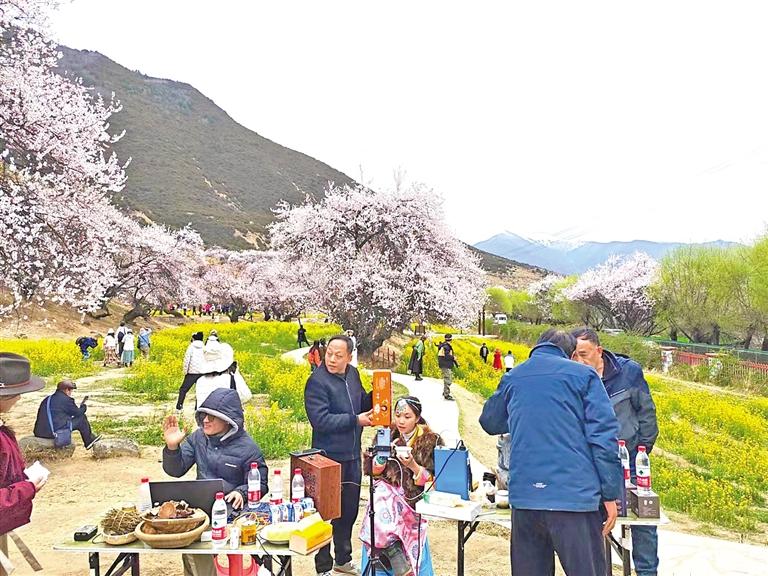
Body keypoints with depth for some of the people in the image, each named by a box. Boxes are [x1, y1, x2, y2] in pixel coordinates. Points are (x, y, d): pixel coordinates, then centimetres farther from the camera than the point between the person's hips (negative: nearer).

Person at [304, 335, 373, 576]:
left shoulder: (352, 374, 4)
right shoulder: (317, 382, -19)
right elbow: (320, 421, -24)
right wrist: (355, 420, -22)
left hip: (352, 456, 7)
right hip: (329, 459, -7)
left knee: (349, 510, 21)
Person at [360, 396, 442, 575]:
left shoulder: (431, 441, -3)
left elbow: (432, 480, -5)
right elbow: (371, 470, 4)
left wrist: (412, 465, -21)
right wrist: (383, 455, -15)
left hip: (414, 497, -1)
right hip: (386, 491, 2)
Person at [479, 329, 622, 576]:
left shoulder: (512, 378, 13)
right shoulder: (583, 375, 3)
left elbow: (490, 421, 26)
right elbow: (603, 435, -4)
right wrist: (610, 494, 0)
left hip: (524, 497, 4)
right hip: (575, 496, -3)